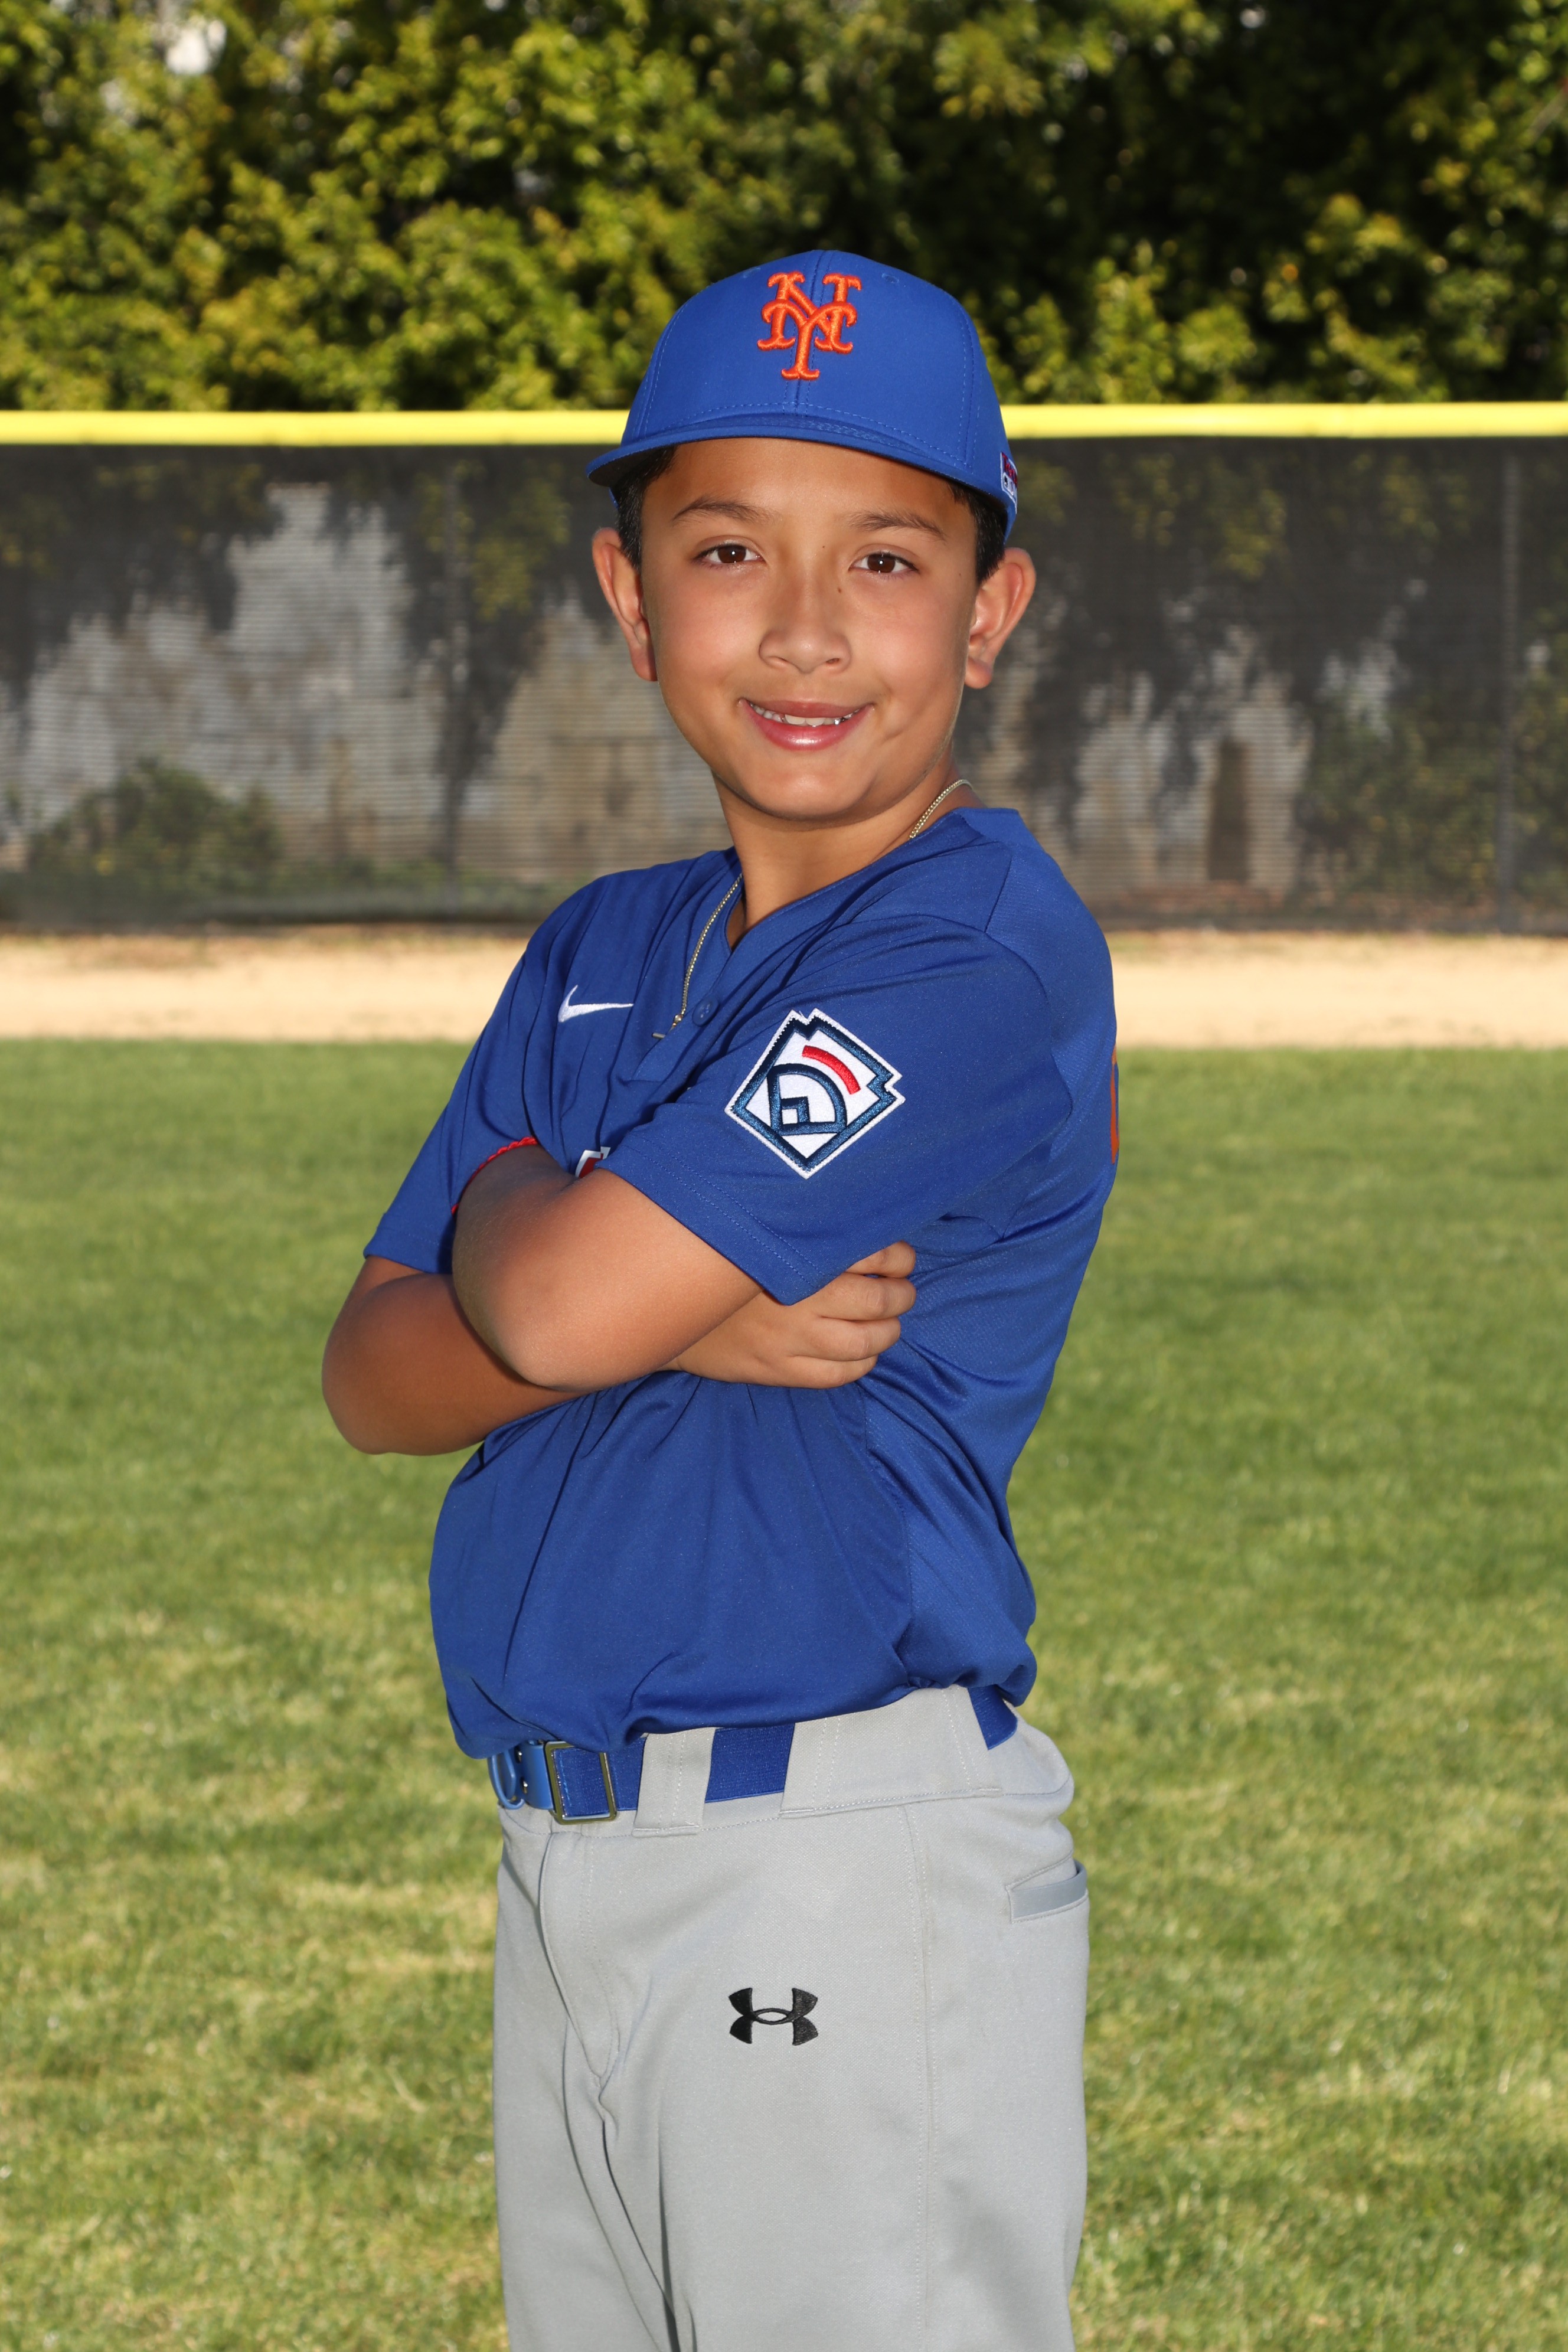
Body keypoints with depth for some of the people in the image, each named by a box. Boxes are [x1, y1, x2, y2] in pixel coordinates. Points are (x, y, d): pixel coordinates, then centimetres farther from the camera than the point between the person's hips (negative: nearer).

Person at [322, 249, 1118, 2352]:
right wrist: (683, 1318, -11)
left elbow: (552, 1302, -19)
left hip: (850, 1880, -8)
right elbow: (376, 1374, 6)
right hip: (567, 1860, 8)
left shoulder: (984, 954, -13)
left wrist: (518, 1205, 4)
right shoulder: (601, 957, 14)